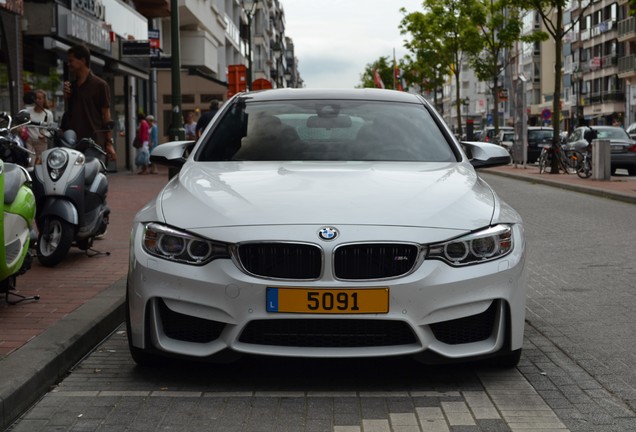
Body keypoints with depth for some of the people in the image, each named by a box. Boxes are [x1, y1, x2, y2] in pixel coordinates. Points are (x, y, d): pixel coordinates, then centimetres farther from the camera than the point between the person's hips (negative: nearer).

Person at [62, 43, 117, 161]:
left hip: (93, 141, -6)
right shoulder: (72, 86, 18)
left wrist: (109, 142, -9)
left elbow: (106, 115, -3)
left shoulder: (99, 85, -1)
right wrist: (66, 96, 5)